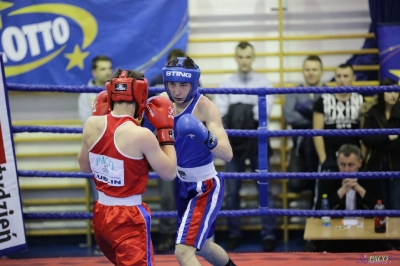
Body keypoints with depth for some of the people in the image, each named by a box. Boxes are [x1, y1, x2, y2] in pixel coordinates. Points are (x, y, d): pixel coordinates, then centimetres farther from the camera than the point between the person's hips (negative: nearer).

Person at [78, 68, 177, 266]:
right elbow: (169, 173, -9)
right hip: (129, 219, -7)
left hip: (100, 214, 7)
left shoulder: (92, 125, -3)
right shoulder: (141, 135, -20)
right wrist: (165, 130, -2)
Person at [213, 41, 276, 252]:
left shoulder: (263, 83, 3)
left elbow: (265, 110, -11)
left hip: (257, 142, -1)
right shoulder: (226, 84, 6)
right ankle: (234, 234, 16)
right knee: (232, 192, 5)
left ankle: (268, 234, 4)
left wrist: (244, 112, -21)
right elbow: (219, 112, -7)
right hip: (234, 143, 1)